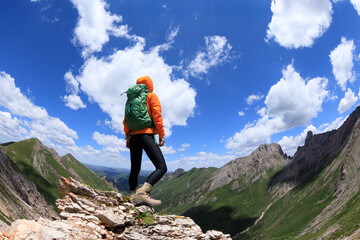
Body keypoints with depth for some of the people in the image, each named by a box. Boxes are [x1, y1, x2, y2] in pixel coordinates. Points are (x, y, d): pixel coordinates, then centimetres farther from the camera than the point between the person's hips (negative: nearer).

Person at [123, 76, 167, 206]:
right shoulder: (152, 96, 6)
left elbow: (126, 120, 18)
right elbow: (157, 116, -6)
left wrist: (128, 137, 21)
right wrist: (161, 134, -4)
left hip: (133, 136, 7)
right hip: (146, 134, -7)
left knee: (135, 169, 15)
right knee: (162, 167, -12)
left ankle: (133, 196, 14)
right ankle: (143, 191, -30)